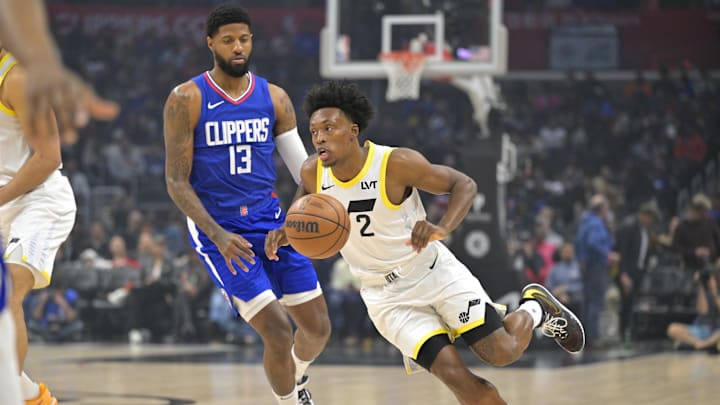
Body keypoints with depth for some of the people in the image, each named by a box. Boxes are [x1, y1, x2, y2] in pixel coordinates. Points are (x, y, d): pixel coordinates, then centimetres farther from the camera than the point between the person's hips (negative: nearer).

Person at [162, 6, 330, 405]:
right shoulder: (186, 100, -8)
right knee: (278, 332, -16)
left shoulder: (274, 98, 3)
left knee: (318, 328, 6)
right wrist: (218, 236, -22)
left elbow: (303, 168, 5)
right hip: (218, 230, -5)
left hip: (270, 221, 5)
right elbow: (176, 181, -9)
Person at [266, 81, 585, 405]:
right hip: (387, 297, 2)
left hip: (434, 272, -2)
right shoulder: (312, 172, -11)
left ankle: (535, 308, 24)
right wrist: (284, 232, -12)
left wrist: (442, 228, -33)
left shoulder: (397, 163, -23)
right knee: (453, 374, -14)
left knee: (502, 353, -10)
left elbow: (464, 185, -14)